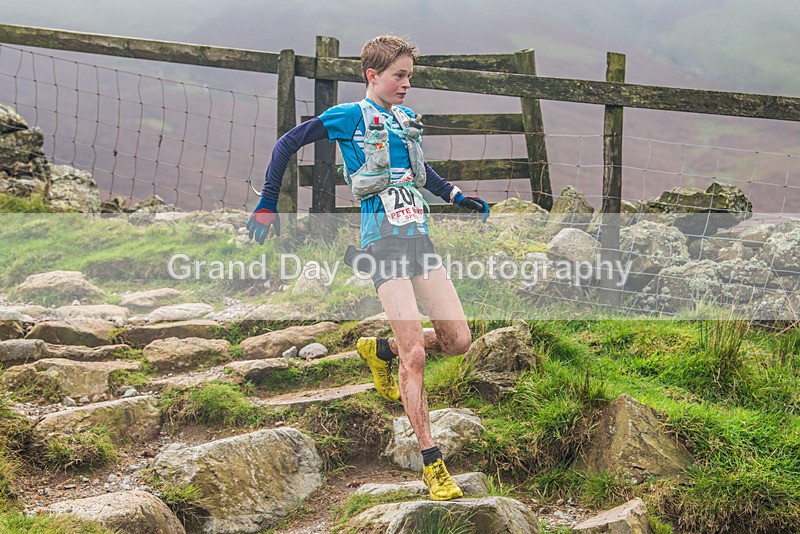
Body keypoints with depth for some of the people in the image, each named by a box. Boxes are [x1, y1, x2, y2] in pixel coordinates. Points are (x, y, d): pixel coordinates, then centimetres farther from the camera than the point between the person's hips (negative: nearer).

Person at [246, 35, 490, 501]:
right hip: (384, 242, -7)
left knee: (459, 341, 1)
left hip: (419, 238, 7)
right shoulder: (350, 117, -3)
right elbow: (288, 143, 0)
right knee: (415, 354, -13)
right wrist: (268, 204, -2)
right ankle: (432, 464, -7)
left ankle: (380, 350, 28)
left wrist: (457, 197, 24)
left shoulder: (408, 120, 16)